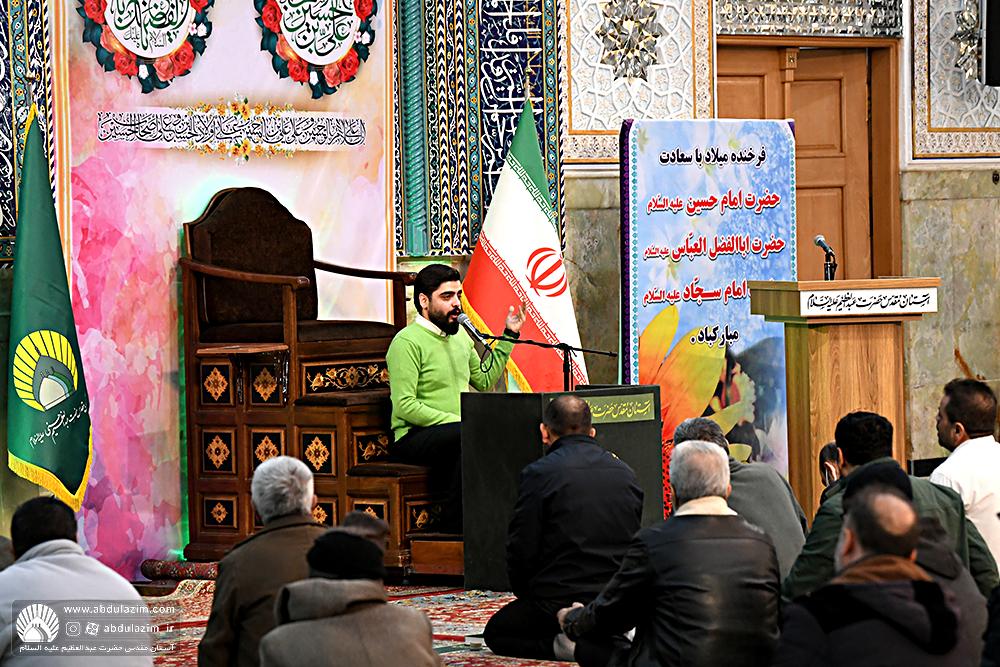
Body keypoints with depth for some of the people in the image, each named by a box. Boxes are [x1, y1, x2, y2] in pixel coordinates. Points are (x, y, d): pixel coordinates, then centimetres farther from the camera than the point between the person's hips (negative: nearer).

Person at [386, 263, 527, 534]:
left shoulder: (461, 337, 19)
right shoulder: (407, 342, -7)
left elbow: (484, 380, 30)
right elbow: (404, 406, -15)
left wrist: (509, 336, 26)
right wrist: (454, 420, -18)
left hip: (455, 434, 8)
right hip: (414, 439, -8)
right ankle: (452, 530, -27)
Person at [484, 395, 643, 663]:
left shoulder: (539, 474, -10)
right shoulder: (625, 473, 8)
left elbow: (522, 550, -9)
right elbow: (633, 544, 13)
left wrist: (528, 597, 8)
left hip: (559, 603, -5)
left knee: (495, 633, 19)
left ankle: (564, 646, -9)